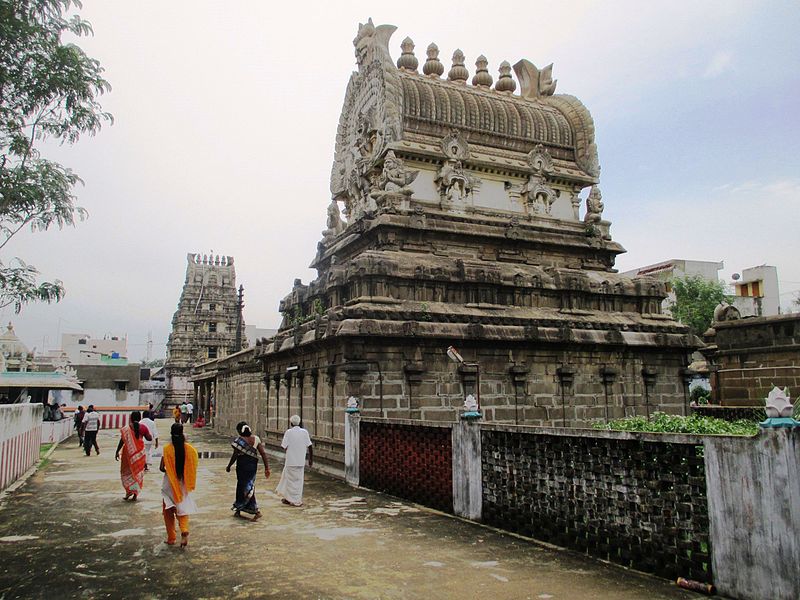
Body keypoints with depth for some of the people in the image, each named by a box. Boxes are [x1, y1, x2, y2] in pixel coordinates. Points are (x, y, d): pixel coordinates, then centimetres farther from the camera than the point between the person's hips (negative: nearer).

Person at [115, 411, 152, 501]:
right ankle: (135, 494, 10)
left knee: (126, 471, 14)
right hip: (140, 452, 2)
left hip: (129, 452, -2)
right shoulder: (143, 427, -3)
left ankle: (129, 490, 0)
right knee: (138, 471, 10)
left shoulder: (126, 428, -8)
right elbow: (149, 438, 3)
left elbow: (122, 441, -9)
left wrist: (117, 452, -2)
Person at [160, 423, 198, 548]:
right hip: (183, 484, 2)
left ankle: (171, 538, 18)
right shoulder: (189, 449, -7)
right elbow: (193, 467, -5)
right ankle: (184, 530, -13)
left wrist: (168, 472, 8)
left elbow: (161, 468, -12)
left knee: (168, 512, 14)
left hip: (169, 484, -2)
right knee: (183, 509, 12)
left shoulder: (167, 449, -13)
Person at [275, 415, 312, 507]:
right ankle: (288, 498, 24)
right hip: (301, 461, 4)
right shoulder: (304, 432, -1)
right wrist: (311, 459, 7)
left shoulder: (289, 432, -10)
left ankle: (296, 501, 12)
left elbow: (284, 446, -11)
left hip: (291, 461, -4)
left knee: (292, 480, 7)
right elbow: (309, 447, -1)